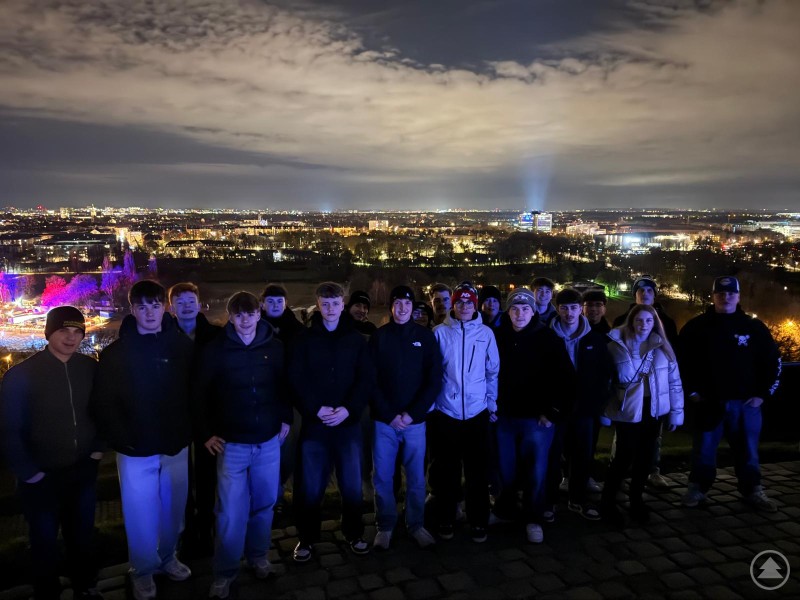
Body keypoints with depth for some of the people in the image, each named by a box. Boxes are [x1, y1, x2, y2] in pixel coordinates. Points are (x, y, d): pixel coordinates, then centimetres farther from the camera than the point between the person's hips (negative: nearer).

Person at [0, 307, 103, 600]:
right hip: (42, 477, -3)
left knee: (81, 534, 20)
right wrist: (26, 470, -13)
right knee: (45, 540, 16)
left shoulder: (90, 368, -5)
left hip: (83, 470, 3)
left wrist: (99, 446, 0)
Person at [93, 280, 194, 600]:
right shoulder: (115, 353, -5)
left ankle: (167, 558, 40)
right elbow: (103, 402, -4)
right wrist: (119, 439, -10)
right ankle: (143, 570, 33)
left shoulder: (183, 346, -3)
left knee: (173, 508, 17)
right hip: (136, 451, -1)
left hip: (176, 446, 2)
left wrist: (191, 430, -4)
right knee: (140, 513, 10)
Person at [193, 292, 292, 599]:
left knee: (264, 504, 16)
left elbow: (285, 385, 10)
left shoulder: (275, 347, -2)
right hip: (231, 444, -2)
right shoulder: (215, 350, -8)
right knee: (231, 511, 3)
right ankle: (224, 573, 22)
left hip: (268, 442, 3)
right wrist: (205, 433, -2)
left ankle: (258, 557, 37)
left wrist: (286, 419, 7)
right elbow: (199, 394, -1)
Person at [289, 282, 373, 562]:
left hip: (348, 423, 1)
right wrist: (316, 409, -17)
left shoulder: (356, 339, 4)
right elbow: (296, 380, -6)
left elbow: (366, 379, -2)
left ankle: (354, 534, 31)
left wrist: (348, 409, -15)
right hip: (314, 423, -1)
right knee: (310, 486, 7)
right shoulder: (304, 339, 1)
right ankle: (306, 539, 25)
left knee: (352, 484, 11)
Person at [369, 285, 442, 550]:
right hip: (384, 420, 0)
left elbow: (434, 379, -1)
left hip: (415, 419, 0)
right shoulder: (379, 336, 1)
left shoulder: (425, 336, 2)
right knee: (382, 476, 6)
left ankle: (416, 524, 27)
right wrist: (390, 415, -10)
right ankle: (385, 526, 23)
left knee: (416, 476, 9)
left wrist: (413, 413, -10)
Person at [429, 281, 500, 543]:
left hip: (477, 413, 1)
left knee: (478, 471, 9)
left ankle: (478, 521, 24)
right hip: (445, 413, -1)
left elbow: (493, 372, 6)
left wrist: (492, 404, 5)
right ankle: (445, 520, 25)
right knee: (446, 470, 9)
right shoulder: (439, 332, -2)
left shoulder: (486, 333, 1)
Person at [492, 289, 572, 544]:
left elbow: (563, 377, -9)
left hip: (537, 417, -2)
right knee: (506, 469, 15)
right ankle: (504, 510, 35)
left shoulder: (547, 338, -8)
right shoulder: (498, 336, 0)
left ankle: (533, 519, 24)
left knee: (535, 471, 8)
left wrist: (552, 412, -11)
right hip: (504, 415, 3)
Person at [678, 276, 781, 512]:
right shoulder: (696, 327, -1)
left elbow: (773, 361, 8)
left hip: (745, 402, 1)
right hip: (708, 402, -1)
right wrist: (691, 391, -1)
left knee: (747, 450, 11)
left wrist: (763, 394, 2)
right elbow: (681, 360, 4)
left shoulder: (754, 326, 2)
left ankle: (752, 490, 26)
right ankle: (697, 487, 20)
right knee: (704, 449, 7)